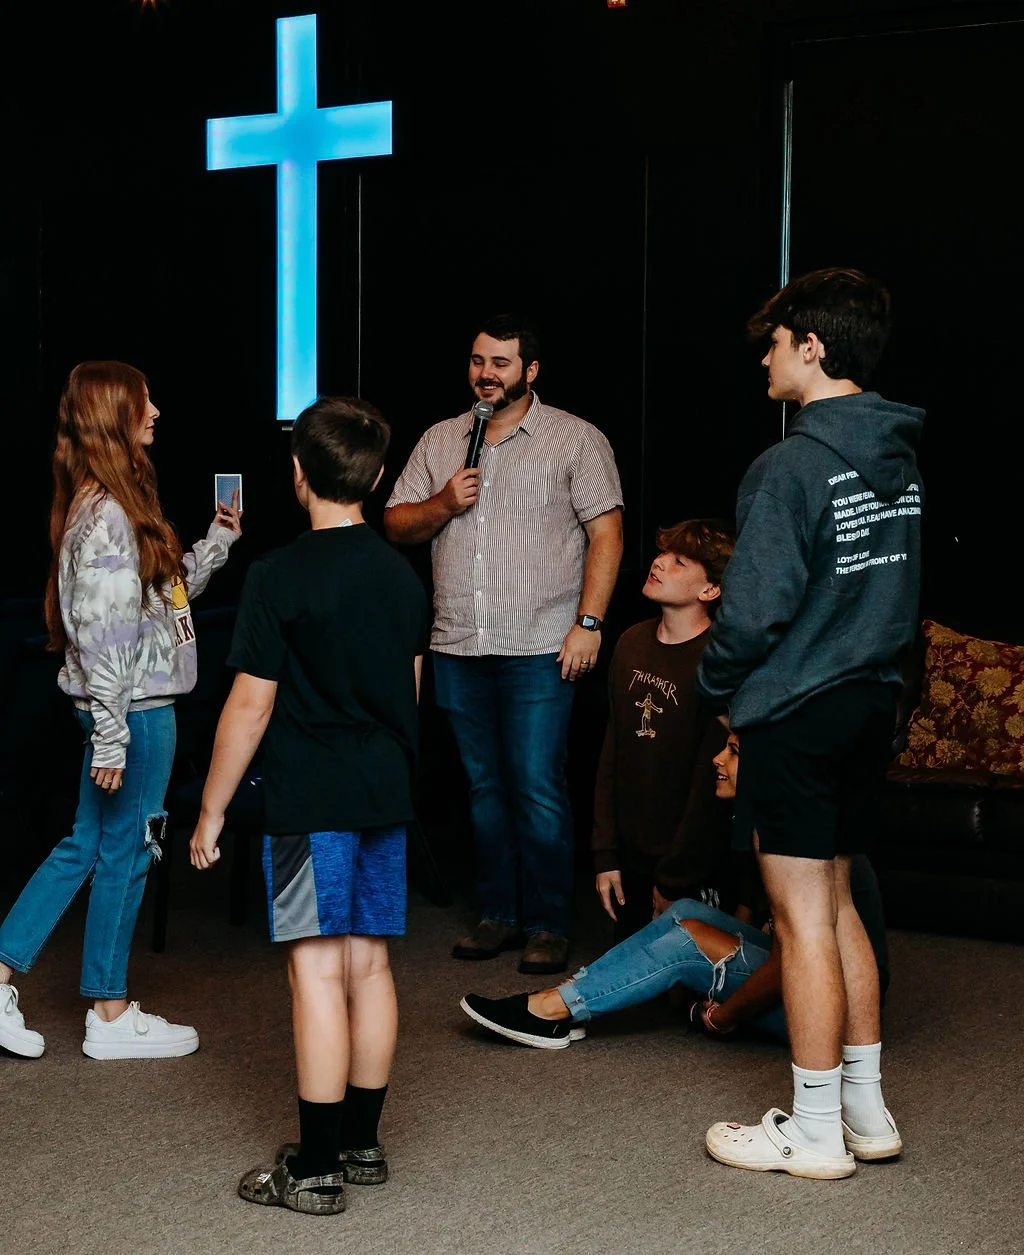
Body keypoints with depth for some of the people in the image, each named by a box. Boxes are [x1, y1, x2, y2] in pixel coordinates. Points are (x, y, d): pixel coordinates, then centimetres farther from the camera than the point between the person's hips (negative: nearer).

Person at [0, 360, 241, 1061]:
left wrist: (219, 542, 16)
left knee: (87, 845, 14)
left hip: (134, 705, 10)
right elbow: (102, 635, -22)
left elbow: (168, 594, 20)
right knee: (125, 852, 2)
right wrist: (112, 735, -22)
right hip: (135, 707, -10)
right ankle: (111, 1017, 14)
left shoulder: (119, 503, 13)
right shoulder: (106, 516, -19)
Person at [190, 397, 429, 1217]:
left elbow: (250, 707, -12)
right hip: (386, 794, 6)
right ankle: (362, 1144, 21)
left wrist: (212, 810, -4)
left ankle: (317, 1168, -1)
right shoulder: (402, 575, 7)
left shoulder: (280, 578, -12)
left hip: (311, 801, -6)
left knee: (318, 970, -4)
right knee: (370, 966, 12)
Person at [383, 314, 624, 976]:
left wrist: (588, 623, -12)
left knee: (538, 788, -6)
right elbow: (396, 525, 14)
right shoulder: (439, 441, 14)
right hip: (458, 648, 5)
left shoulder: (576, 439, 1)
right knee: (484, 785, 10)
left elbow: (607, 533, -4)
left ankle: (549, 925, 2)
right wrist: (442, 505, -7)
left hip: (541, 649, -4)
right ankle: (498, 914, 19)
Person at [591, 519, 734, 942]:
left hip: (694, 876, -7)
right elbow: (612, 753, 8)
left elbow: (712, 783, -17)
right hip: (632, 859, 7)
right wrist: (605, 855, 4)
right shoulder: (632, 644, 6)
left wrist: (674, 883, -14)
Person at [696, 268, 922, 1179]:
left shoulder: (792, 467, -18)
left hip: (795, 715, -8)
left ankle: (815, 1132, 10)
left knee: (804, 919, 0)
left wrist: (716, 683, -1)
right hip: (872, 703, 8)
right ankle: (867, 1110, 24)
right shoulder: (900, 460, 7)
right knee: (837, 904, 18)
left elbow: (755, 611, -19)